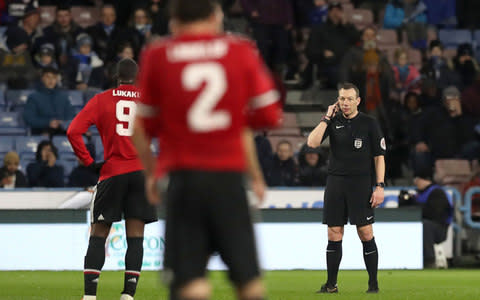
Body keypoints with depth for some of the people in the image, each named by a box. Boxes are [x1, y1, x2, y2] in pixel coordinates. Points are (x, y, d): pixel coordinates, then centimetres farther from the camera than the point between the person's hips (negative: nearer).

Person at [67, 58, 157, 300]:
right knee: (135, 236, 3)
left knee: (98, 236, 4)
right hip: (142, 172, 1)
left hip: (112, 173, -1)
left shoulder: (101, 100, 3)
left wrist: (88, 162, -1)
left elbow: (73, 131, -6)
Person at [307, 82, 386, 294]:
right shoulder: (333, 122, 8)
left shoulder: (369, 124, 2)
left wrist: (379, 186, -6)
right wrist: (327, 118, -5)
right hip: (335, 182, 3)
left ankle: (373, 282, 3)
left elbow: (379, 157, 2)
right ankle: (331, 284, 10)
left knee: (366, 234, -6)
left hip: (361, 183, -3)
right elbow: (312, 142, -6)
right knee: (334, 235, 3)